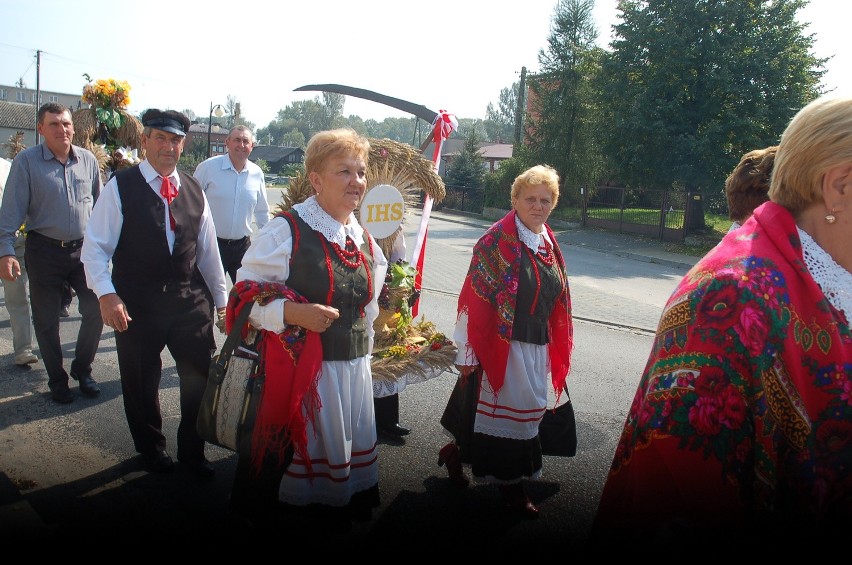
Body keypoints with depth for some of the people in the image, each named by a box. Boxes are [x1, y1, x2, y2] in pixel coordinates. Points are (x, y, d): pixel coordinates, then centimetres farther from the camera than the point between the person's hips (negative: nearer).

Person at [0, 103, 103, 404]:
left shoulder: (88, 160, 2)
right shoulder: (26, 161, -7)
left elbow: (99, 204, 11)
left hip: (84, 249, 3)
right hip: (44, 251, -2)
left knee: (96, 309, 4)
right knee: (46, 320, 7)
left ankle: (82, 369, 25)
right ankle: (57, 379, 24)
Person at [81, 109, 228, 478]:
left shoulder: (193, 190, 7)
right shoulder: (120, 187, -5)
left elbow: (208, 249, 12)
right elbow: (95, 247, -7)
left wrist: (221, 298, 13)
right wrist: (106, 294, -19)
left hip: (190, 302, 3)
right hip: (137, 305, -3)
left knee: (202, 378, 7)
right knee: (141, 383, 13)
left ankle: (192, 451, 30)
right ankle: (151, 448, 38)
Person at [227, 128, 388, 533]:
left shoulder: (364, 241, 11)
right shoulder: (287, 229, -10)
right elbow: (246, 290, -11)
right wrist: (294, 312, -24)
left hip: (353, 367, 7)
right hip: (298, 368, -6)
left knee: (346, 452, 16)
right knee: (292, 454, 4)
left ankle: (341, 515, 37)